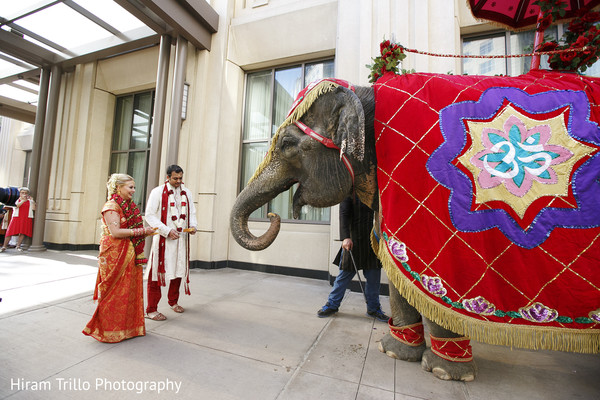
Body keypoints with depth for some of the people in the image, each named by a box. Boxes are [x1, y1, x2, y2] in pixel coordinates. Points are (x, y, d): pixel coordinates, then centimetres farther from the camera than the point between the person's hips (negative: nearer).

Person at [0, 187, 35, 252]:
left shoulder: (30, 201, 12)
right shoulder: (17, 200, 9)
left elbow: (34, 208, -1)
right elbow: (16, 205, -11)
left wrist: (32, 201, -7)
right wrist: (23, 200, -22)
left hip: (26, 219, 0)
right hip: (16, 218, 0)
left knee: (23, 232, -3)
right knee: (10, 232, -1)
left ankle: (18, 246, 7)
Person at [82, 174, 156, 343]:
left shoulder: (129, 206, 14)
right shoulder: (111, 206, -12)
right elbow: (115, 232, -20)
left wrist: (145, 233, 5)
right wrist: (142, 231, -19)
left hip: (130, 255, 8)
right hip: (115, 256, -8)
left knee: (130, 290, 13)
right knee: (115, 292, 3)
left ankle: (128, 326, 25)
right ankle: (110, 330, 19)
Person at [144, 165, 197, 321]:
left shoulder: (186, 192, 11)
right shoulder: (157, 192, -3)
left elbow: (191, 212, 16)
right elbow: (150, 215, -8)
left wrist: (193, 226, -4)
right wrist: (167, 231, -16)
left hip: (181, 238, 5)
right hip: (163, 238, -5)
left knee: (179, 269, 13)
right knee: (158, 271, -3)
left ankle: (173, 301, 31)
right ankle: (151, 309, 9)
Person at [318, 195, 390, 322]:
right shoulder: (350, 193, -2)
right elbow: (344, 215, -10)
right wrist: (346, 237, -21)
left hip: (372, 241, 4)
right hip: (353, 241, -4)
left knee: (374, 275, 10)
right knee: (345, 273, 4)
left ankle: (373, 308, 28)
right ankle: (332, 304, 21)